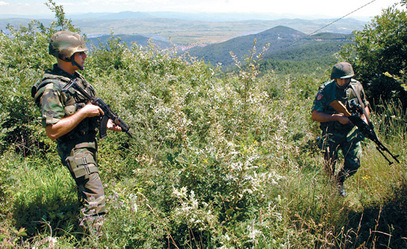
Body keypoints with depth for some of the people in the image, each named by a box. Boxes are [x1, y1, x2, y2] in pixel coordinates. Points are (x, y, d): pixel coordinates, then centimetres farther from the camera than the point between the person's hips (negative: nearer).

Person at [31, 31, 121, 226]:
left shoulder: (76, 77, 7)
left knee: (86, 192, 22)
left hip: (88, 143, 9)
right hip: (75, 149, -9)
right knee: (96, 199, -9)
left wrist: (105, 123, 5)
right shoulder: (51, 89, -22)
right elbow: (53, 131, -26)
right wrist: (84, 112, -24)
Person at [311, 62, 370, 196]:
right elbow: (315, 115, -16)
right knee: (330, 165, -2)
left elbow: (365, 106, 16)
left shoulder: (357, 87, -2)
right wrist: (337, 117, -23)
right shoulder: (325, 90, -15)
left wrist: (364, 120, -3)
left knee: (354, 163, -2)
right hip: (332, 133, -3)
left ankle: (340, 181, 28)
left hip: (351, 131, 3)